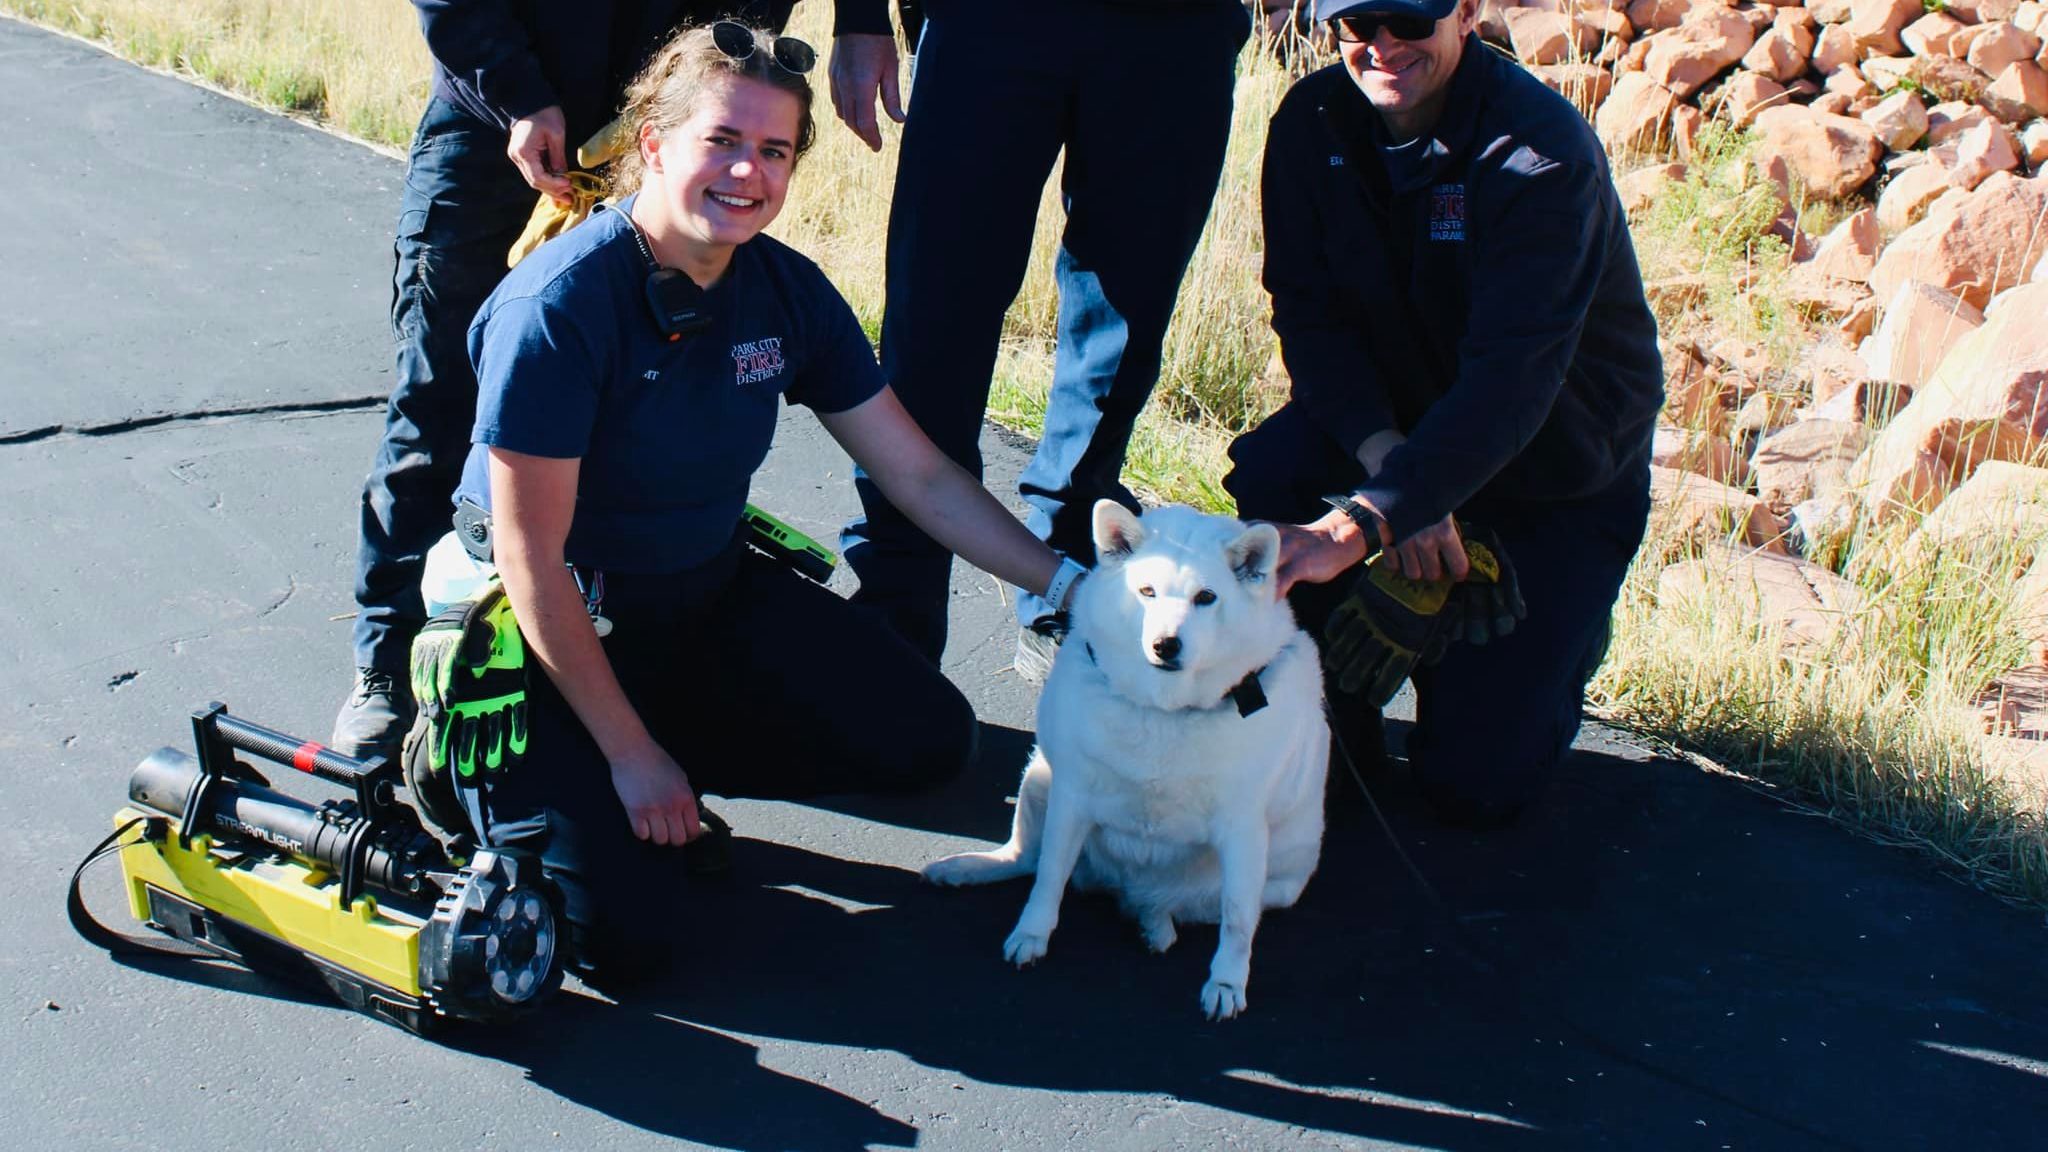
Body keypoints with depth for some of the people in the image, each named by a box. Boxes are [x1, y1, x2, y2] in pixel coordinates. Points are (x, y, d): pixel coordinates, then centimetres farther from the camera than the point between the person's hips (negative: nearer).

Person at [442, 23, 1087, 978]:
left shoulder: (787, 292, -7)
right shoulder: (559, 307, -26)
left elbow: (921, 477, 0)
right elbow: (531, 560, -22)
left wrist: (1072, 586, -8)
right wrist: (630, 755, -19)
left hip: (710, 595, 6)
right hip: (561, 626, -6)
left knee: (925, 739, -5)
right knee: (624, 930, -17)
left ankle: (672, 759, 8)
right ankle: (489, 761, 11)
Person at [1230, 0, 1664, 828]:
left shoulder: (1544, 151, -27)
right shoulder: (1312, 122, -11)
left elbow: (1511, 380, -37)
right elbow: (1309, 316, -12)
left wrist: (1359, 522, -48)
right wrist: (1392, 462, -29)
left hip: (1560, 467, -4)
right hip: (1398, 412, 4)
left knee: (1476, 783, -10)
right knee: (1270, 474, -30)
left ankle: (1558, 635, 23)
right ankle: (1332, 702, -3)